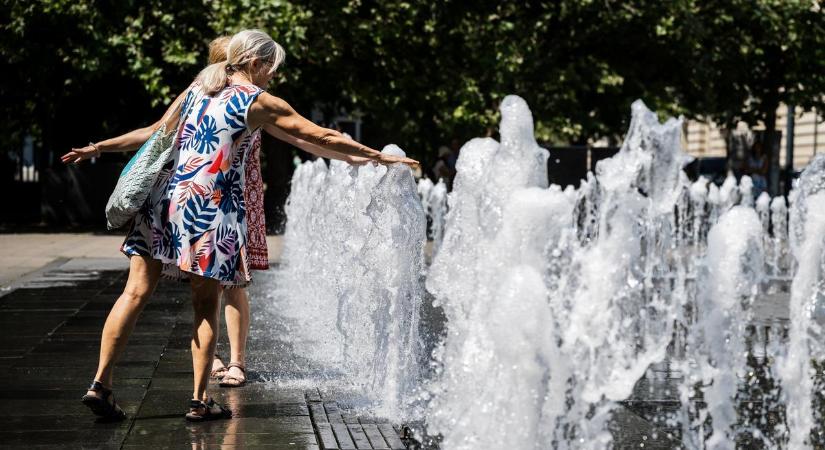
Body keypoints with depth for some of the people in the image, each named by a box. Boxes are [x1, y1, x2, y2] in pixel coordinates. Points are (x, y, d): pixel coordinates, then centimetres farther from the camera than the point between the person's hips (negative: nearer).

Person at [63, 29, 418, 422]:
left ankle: (100, 384, -4)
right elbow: (322, 138, 4)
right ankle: (200, 400, 6)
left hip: (165, 198, 5)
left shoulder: (197, 88, 15)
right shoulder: (260, 102, 1)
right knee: (206, 307, 5)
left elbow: (157, 132, 21)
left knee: (136, 292, 2)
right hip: (209, 211, -5)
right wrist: (379, 157, 10)